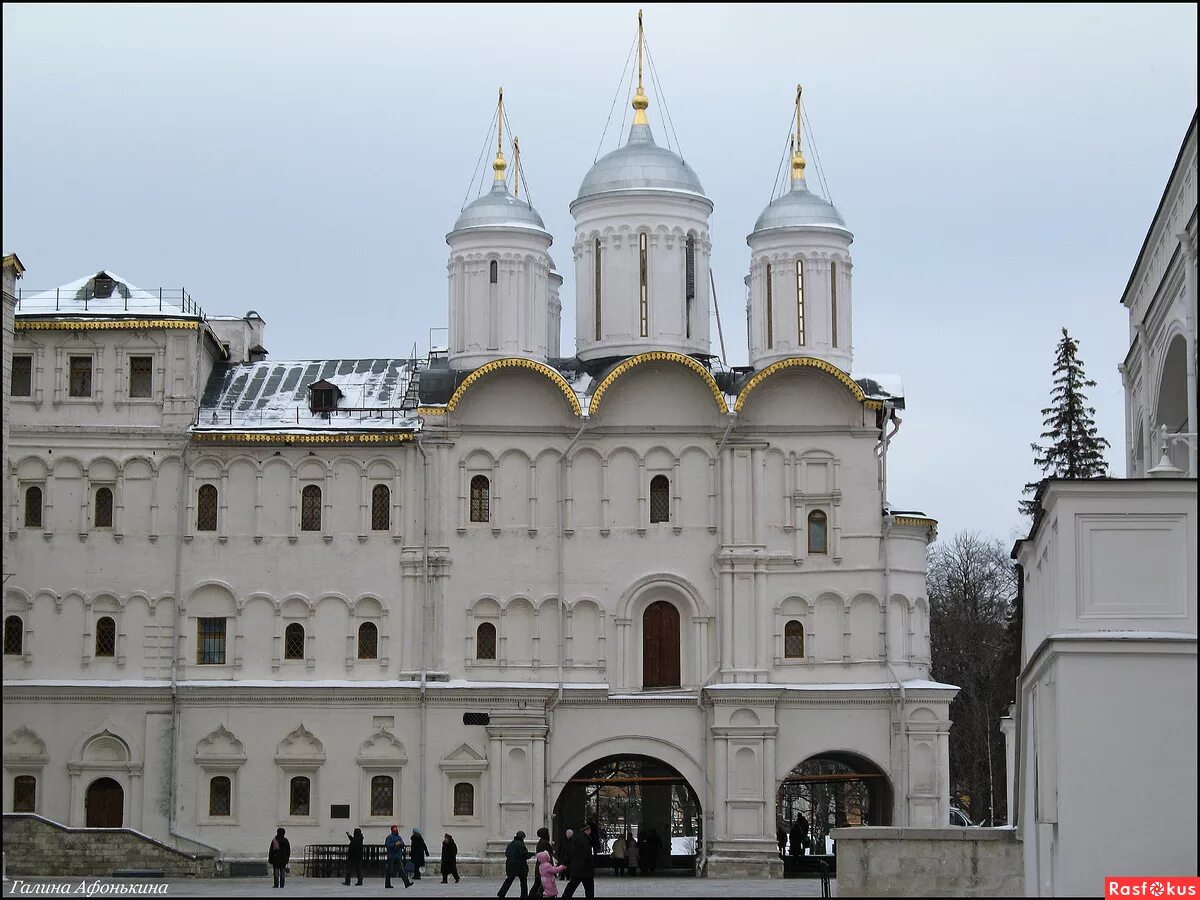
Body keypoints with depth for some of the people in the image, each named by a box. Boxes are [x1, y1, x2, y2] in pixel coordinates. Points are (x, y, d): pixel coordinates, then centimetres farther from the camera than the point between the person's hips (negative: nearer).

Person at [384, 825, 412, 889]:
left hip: (399, 857, 6)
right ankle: (387, 884, 11)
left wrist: (401, 844, -5)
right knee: (389, 871, 1)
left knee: (401, 870, -3)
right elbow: (387, 845, -16)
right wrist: (395, 844, -20)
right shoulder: (389, 837, -4)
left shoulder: (399, 837, 17)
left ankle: (406, 883, -12)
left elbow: (403, 846, 18)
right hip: (391, 857, -6)